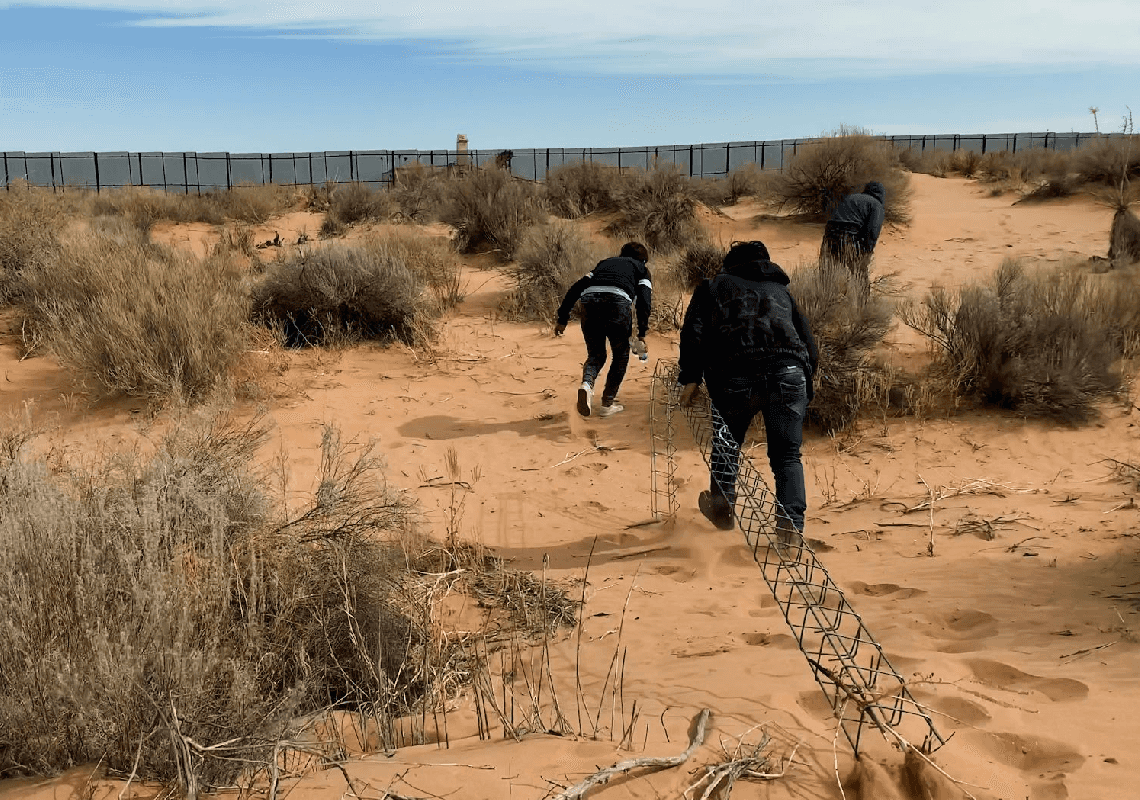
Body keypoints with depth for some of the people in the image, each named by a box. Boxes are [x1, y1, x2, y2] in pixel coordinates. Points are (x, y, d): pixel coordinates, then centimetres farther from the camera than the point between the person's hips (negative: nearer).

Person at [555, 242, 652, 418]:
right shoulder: (642, 269, 27)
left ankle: (587, 384, -12)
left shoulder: (604, 263, 37)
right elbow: (644, 300, 9)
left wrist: (562, 319, 24)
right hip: (617, 302, -3)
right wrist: (642, 334, 6)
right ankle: (608, 402, 17)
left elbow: (576, 288, 26)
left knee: (596, 354, 18)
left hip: (589, 301, 3)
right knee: (621, 355, 18)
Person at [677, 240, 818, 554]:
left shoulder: (713, 286, 24)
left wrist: (690, 378, 5)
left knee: (727, 443, 22)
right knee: (787, 455, 11)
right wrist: (803, 392, 30)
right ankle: (791, 525, -1)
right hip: (789, 373, 2)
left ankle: (722, 509, 36)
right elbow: (811, 348, 24)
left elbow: (693, 332, 6)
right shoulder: (782, 291, 31)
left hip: (736, 377, -2)